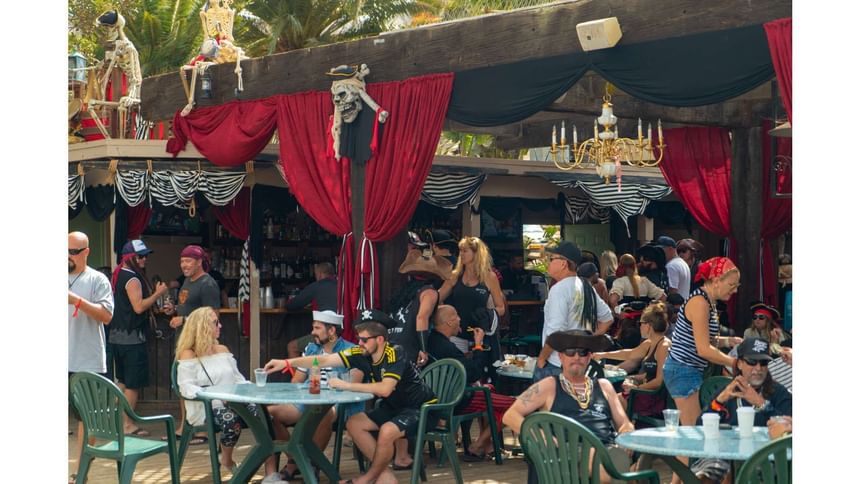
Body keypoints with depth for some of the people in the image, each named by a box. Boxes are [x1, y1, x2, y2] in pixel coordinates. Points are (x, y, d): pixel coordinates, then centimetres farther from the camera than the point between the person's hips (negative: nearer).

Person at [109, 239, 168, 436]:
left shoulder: (117, 275, 14)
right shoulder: (132, 279, -16)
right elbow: (139, 306, -23)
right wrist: (158, 293, -16)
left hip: (116, 336, 10)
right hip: (131, 337, -10)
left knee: (122, 381, 17)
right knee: (133, 384, -4)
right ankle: (128, 425, -1)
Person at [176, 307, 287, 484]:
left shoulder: (223, 350, 20)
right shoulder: (188, 355, 0)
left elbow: (237, 378, 20)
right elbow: (186, 387, -11)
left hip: (233, 403, 5)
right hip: (205, 408, -5)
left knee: (262, 413, -27)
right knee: (231, 419, -39)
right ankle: (227, 460, -5)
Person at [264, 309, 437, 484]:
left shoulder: (395, 353, -27)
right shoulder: (362, 354, -9)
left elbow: (384, 389, -38)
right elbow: (325, 360, -11)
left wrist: (346, 385, -31)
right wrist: (287, 363, -20)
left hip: (420, 408, -8)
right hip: (394, 406, 8)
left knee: (387, 431, -31)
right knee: (353, 424, -2)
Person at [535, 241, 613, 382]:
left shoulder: (559, 289, -15)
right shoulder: (586, 287, 11)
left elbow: (555, 331, -21)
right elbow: (607, 319, 21)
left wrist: (541, 358, -11)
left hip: (555, 365, -8)